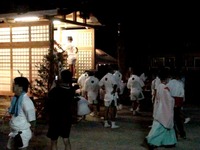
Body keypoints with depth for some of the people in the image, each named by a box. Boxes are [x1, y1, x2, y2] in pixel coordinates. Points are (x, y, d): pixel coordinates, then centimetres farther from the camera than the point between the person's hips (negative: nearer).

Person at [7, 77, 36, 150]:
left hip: (23, 133, -9)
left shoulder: (26, 101, -22)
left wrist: (31, 132, -9)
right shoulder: (15, 98, 4)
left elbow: (32, 119, -18)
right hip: (14, 132, 9)